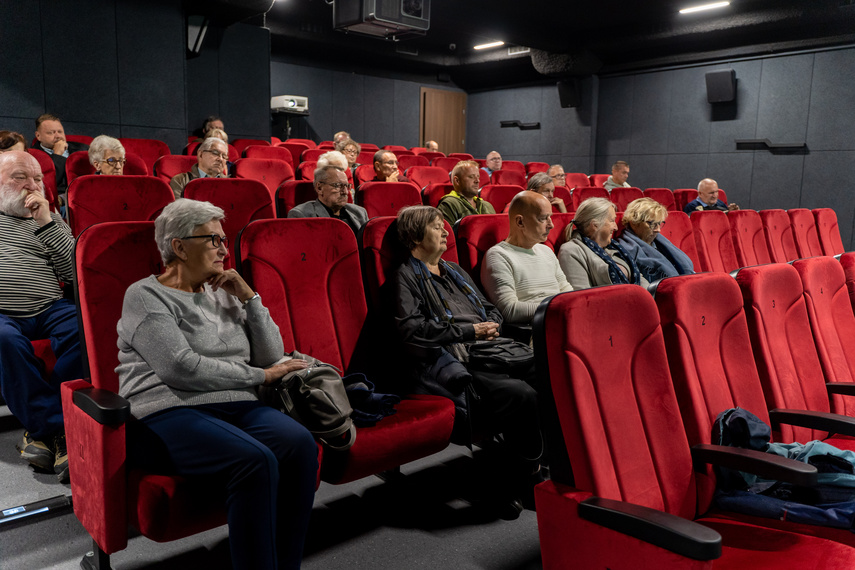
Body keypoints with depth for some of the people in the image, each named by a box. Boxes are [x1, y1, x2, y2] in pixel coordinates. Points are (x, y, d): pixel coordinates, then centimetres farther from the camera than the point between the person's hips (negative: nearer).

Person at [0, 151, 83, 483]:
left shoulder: (49, 219, 21)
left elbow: (74, 272, 7)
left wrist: (46, 224, 0)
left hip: (49, 309, 2)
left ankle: (42, 432, -26)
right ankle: (60, 433, -28)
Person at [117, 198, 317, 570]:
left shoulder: (222, 293, 19)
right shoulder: (146, 296, 3)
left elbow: (272, 355, 13)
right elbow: (181, 368, -13)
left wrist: (248, 297, 4)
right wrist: (260, 376, -6)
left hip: (237, 407, 5)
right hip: (168, 413, -5)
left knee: (300, 443, -26)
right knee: (254, 460, -33)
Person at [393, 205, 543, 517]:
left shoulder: (455, 271, 29)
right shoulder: (407, 276, 5)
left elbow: (490, 308, 32)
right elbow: (411, 328, -10)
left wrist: (492, 325, 7)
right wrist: (470, 331, -9)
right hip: (449, 360, -7)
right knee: (522, 395, -29)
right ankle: (523, 474, -8)